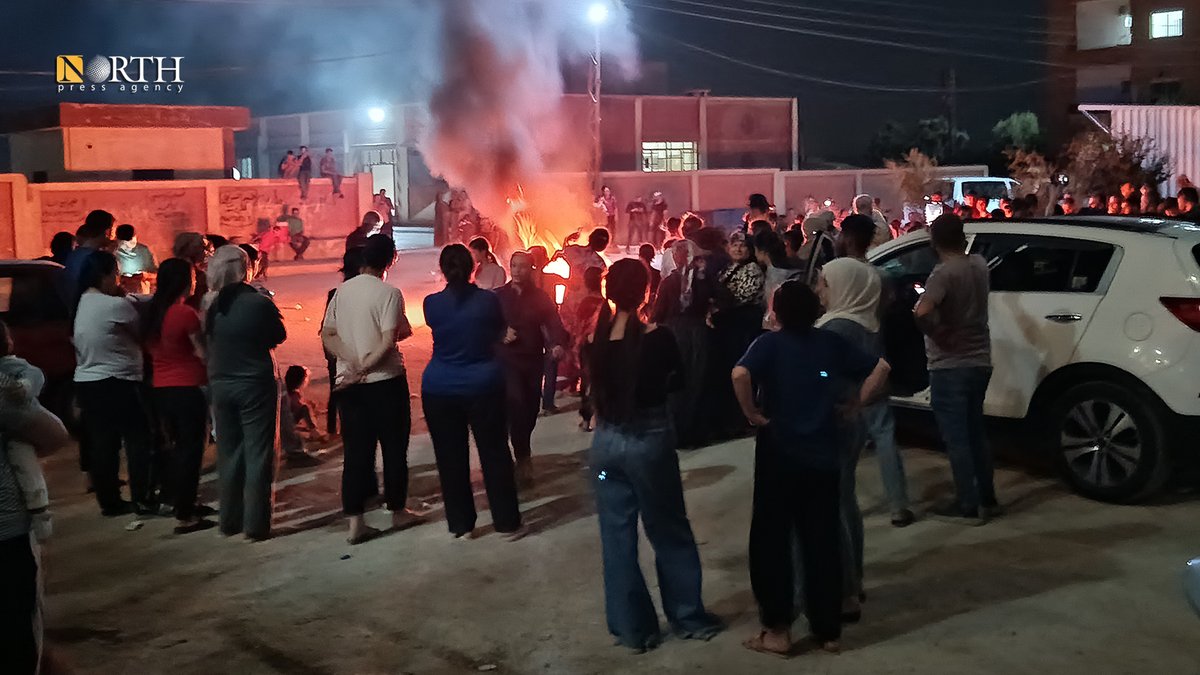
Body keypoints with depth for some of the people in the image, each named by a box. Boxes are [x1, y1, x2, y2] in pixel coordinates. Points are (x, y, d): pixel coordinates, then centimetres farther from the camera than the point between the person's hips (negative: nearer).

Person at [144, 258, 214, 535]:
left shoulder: (153, 312, 6)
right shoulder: (186, 313, -16)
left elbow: (150, 348, 15)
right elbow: (202, 352, -13)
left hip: (160, 387, 7)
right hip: (187, 387, -7)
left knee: (178, 447, 18)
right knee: (191, 449, 0)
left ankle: (181, 504, 26)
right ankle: (184, 516, 2)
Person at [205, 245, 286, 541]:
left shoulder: (213, 305, -3)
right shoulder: (260, 303, -14)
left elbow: (208, 337, 10)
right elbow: (279, 337, -2)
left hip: (221, 385, 4)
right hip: (255, 385, -4)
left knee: (228, 453, 14)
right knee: (258, 454, 3)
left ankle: (230, 521, 21)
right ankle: (255, 524, 4)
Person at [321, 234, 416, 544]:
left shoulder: (342, 291, 5)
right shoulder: (389, 293, -12)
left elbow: (327, 335, 2)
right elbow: (389, 341, -20)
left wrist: (353, 362, -8)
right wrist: (365, 367, -14)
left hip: (349, 384, 5)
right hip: (386, 381, -5)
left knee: (356, 450, 7)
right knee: (394, 448, 10)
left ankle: (355, 521, 5)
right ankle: (397, 512, 21)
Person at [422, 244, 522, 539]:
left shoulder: (432, 303, -7)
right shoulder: (488, 300, -9)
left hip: (440, 390, 1)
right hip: (484, 385, -1)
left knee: (450, 457, 10)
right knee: (495, 453, 9)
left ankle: (460, 524, 17)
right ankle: (507, 522, 15)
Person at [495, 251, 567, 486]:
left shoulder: (541, 297, 4)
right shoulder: (498, 296, 1)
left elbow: (554, 323, -7)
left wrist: (558, 344, -27)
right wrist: (500, 335, -16)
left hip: (533, 360, 3)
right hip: (507, 359, -3)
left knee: (530, 409, 10)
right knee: (516, 404, -19)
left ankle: (521, 453, 32)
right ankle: (523, 458, -10)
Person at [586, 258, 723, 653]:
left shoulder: (596, 339, -8)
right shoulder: (657, 338, -16)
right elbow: (677, 379, 0)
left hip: (607, 442, 3)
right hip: (650, 440, -3)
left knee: (617, 537, 12)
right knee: (670, 533, 15)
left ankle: (632, 628, 20)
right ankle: (688, 618, 27)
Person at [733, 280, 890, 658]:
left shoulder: (769, 343, -6)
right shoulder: (831, 343, 6)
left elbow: (740, 374, -26)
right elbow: (880, 368, 6)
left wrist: (752, 413, -13)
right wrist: (854, 403, 9)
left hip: (779, 455, -4)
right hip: (823, 456, 4)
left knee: (771, 542, 6)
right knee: (823, 543, 10)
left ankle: (778, 631, 8)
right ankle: (828, 630, 17)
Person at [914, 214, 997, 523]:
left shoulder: (944, 273, -17)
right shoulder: (979, 264, 6)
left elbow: (921, 312, -33)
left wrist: (938, 334, -17)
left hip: (950, 366, -7)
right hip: (979, 361, 7)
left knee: (957, 438, 0)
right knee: (975, 433, 18)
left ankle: (968, 505, 4)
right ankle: (986, 499, 23)